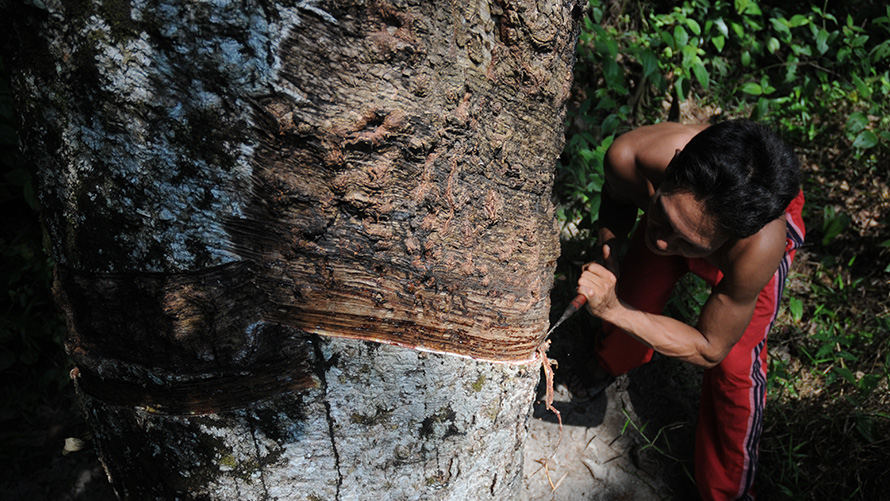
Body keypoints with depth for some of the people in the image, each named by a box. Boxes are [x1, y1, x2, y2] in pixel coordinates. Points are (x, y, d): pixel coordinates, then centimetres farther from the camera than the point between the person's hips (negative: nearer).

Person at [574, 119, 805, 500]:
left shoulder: (761, 246, -49)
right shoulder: (629, 157, -42)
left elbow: (709, 349, -32)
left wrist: (613, 310, -42)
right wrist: (607, 250, -28)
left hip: (763, 224, -3)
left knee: (736, 365, -10)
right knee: (633, 295, 14)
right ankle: (610, 361, 55)